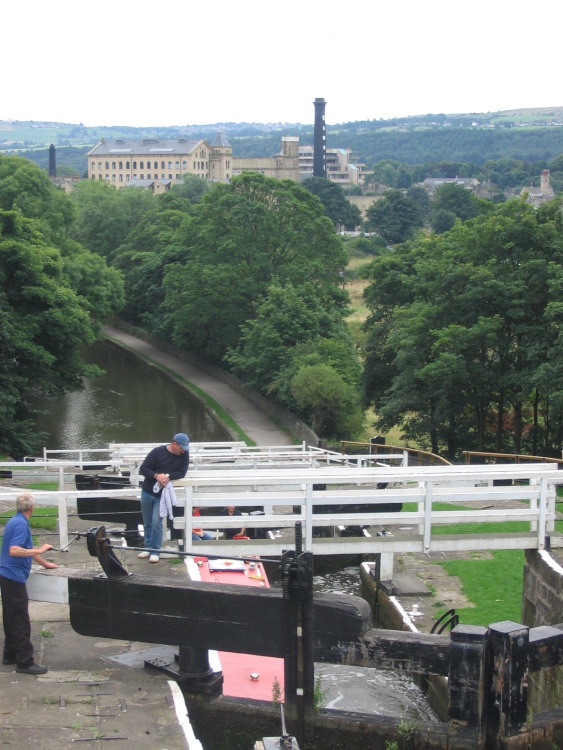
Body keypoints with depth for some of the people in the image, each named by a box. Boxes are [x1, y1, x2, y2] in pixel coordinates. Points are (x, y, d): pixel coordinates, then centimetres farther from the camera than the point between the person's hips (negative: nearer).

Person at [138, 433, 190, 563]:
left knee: (156, 523, -11)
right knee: (147, 523, 11)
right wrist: (156, 475, -29)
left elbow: (182, 473, -9)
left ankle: (155, 551, -2)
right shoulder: (157, 451, -13)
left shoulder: (184, 454, -8)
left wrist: (167, 476, -25)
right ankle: (148, 548, 25)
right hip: (147, 492, 1)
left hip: (162, 495, -1)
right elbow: (143, 469, -12)